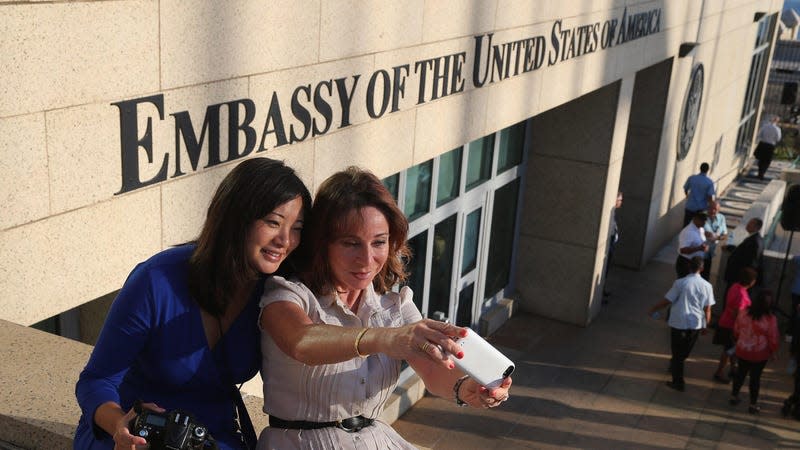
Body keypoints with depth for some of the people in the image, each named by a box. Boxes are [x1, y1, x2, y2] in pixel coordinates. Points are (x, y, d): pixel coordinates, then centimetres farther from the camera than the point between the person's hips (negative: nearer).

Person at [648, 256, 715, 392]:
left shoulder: (680, 283, -13)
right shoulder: (706, 286, -6)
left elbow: (666, 301, -9)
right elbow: (707, 309, -2)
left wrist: (653, 309, 7)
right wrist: (705, 326, 12)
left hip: (679, 323, -3)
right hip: (696, 324, 3)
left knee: (677, 352, 8)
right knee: (685, 351, 24)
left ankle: (678, 382, 9)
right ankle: (675, 367, 46)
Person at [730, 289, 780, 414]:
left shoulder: (743, 314, -12)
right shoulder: (770, 319, -23)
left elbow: (736, 331, 1)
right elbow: (773, 339, -14)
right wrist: (772, 351, 6)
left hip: (742, 351, 3)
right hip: (760, 355, -3)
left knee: (740, 372, 23)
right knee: (755, 377, 11)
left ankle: (734, 396, 36)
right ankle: (753, 404, 20)